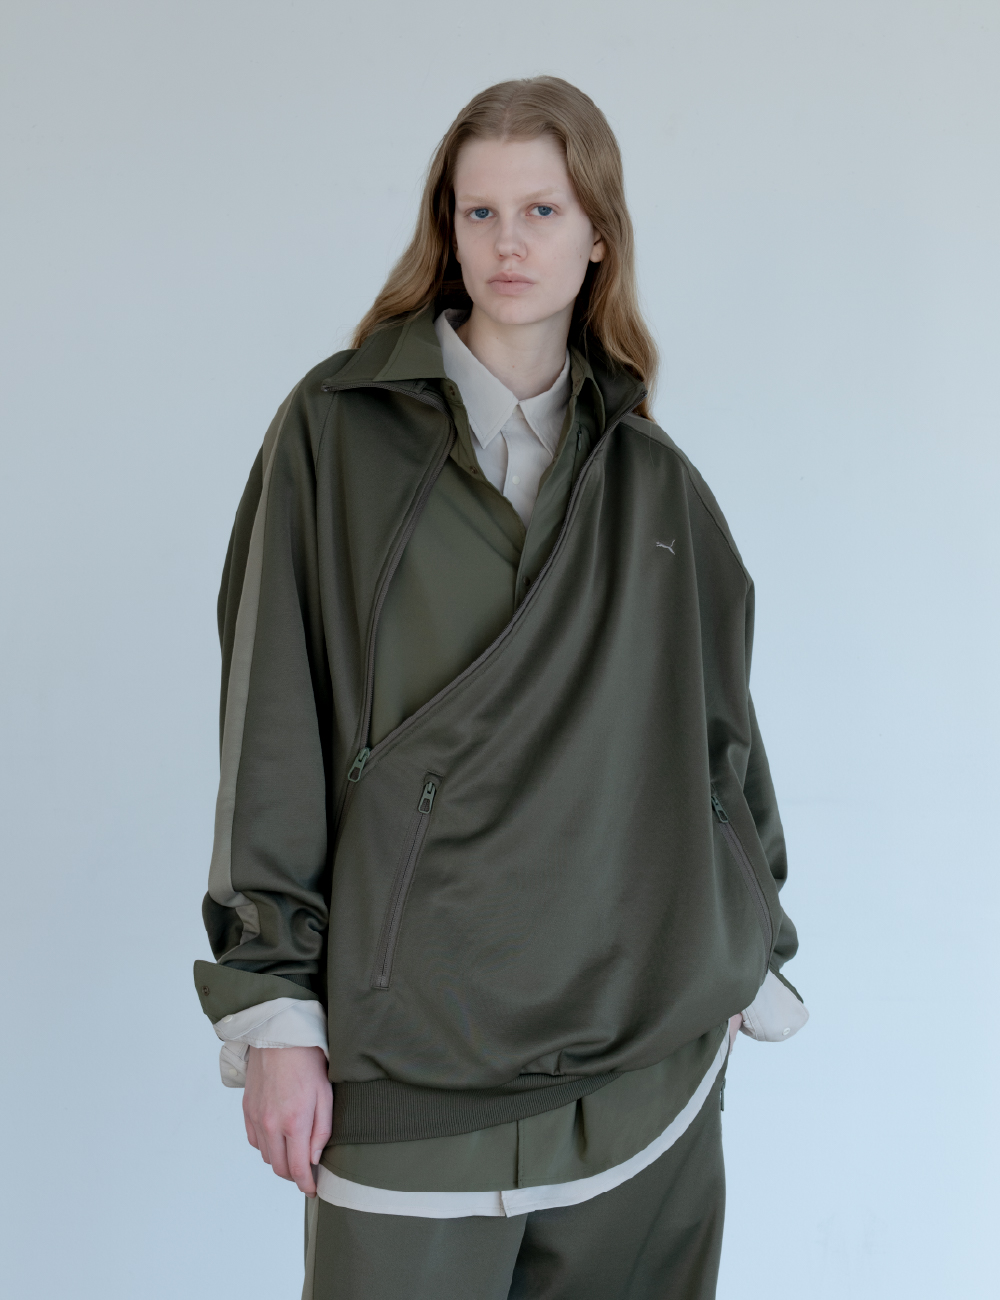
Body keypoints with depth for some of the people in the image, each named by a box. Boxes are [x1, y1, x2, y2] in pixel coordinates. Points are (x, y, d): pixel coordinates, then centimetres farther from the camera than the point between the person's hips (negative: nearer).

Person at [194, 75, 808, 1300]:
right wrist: (272, 1011, -7)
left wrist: (752, 964, 13)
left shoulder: (653, 481, 8)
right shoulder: (338, 429, 0)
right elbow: (270, 729, -4)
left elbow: (719, 732, 14)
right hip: (412, 1045, -2)